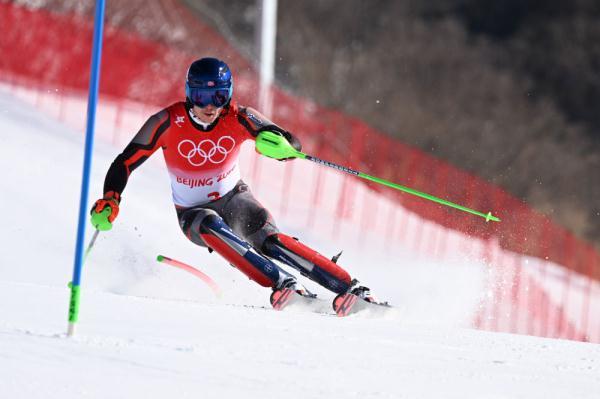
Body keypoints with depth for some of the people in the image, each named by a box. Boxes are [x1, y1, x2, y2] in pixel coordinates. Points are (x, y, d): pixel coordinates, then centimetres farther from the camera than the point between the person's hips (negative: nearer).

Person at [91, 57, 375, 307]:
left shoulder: (238, 118, -17)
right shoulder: (168, 122, -20)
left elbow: (294, 145, -22)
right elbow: (125, 164, -12)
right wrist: (109, 201, -29)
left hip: (234, 199, 1)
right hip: (193, 213, -1)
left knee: (270, 241, -27)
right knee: (211, 227, -36)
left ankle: (351, 289, -29)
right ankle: (284, 284, -42)